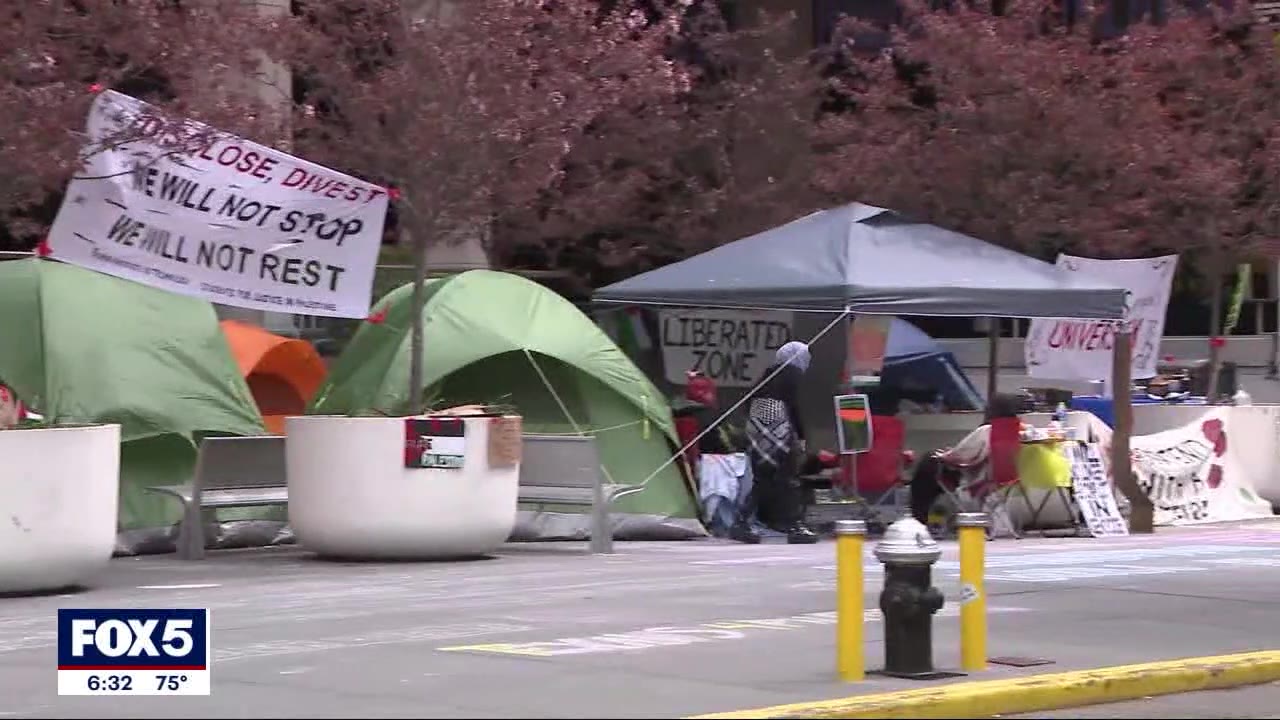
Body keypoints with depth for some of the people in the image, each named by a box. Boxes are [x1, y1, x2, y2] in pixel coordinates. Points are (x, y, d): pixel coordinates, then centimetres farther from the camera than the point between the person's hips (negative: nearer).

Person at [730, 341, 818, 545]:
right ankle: (795, 526, -3)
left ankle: (742, 523, 5)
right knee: (789, 479, -2)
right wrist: (801, 436, -7)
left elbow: (752, 403, 16)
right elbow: (794, 406, -10)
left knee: (762, 480, 11)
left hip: (756, 430, 7)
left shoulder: (769, 373, 18)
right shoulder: (793, 373, -2)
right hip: (778, 430, -7)